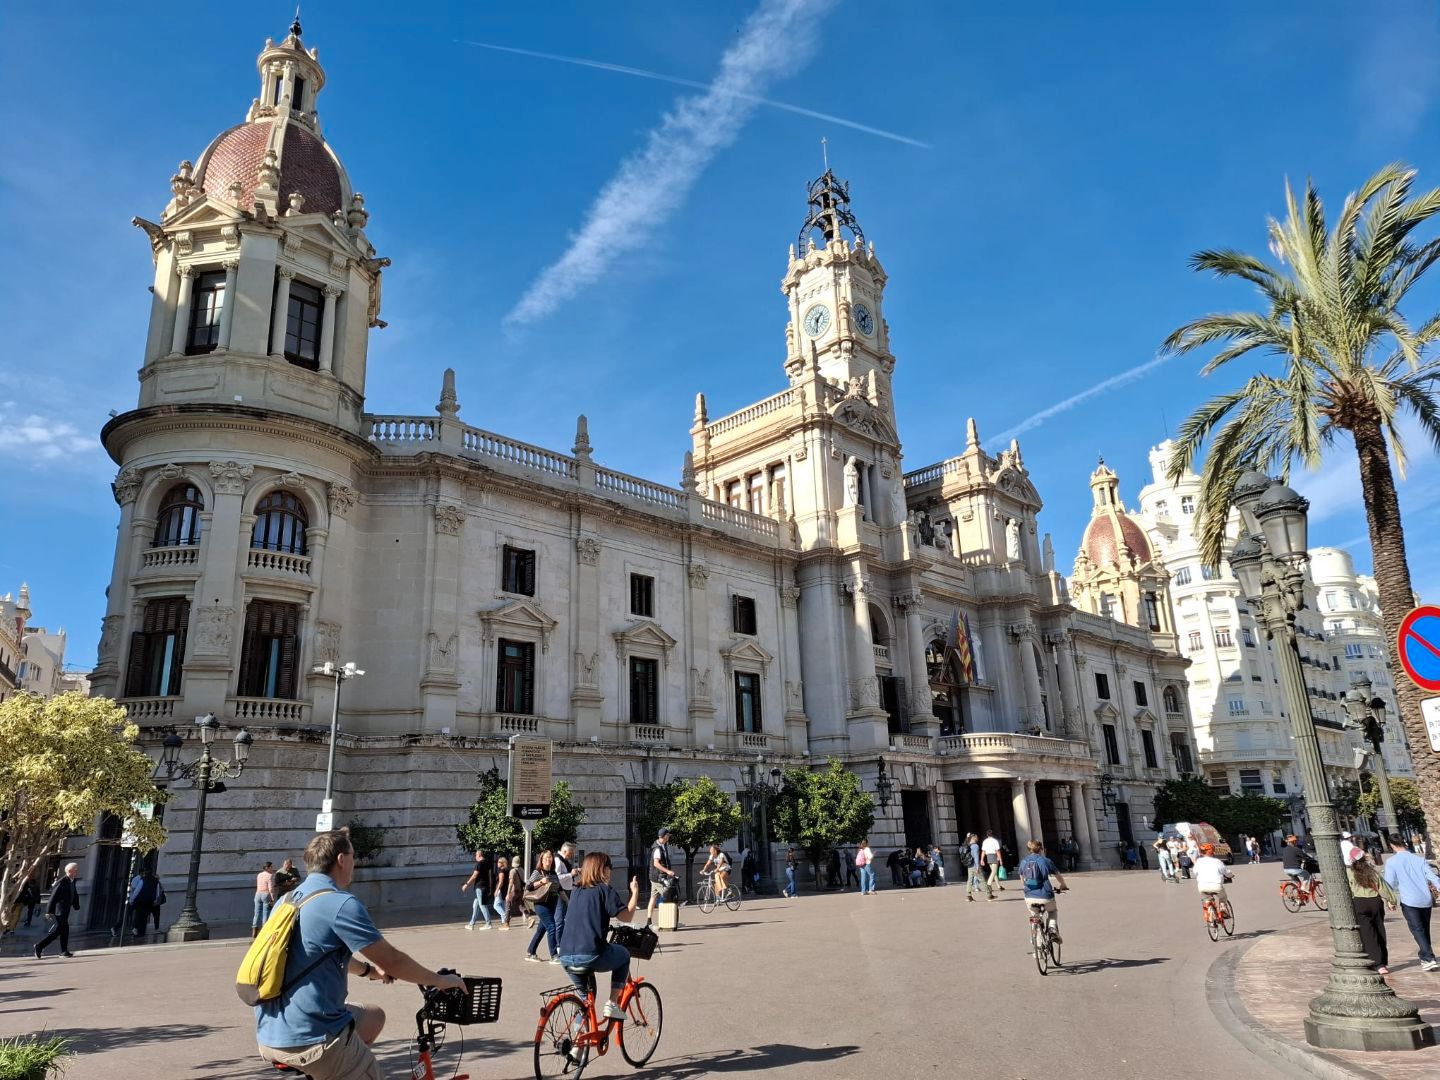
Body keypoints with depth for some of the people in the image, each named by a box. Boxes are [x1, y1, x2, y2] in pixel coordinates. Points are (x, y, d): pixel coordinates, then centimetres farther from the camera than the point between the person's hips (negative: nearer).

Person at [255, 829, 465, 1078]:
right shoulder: (341, 904, -16)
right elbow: (392, 960, -12)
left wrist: (369, 969, 33)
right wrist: (441, 980, 2)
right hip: (311, 1038, -9)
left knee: (373, 1017, 23)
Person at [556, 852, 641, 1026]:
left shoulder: (576, 891, 18)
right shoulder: (604, 890, -2)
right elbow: (627, 916, -3)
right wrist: (635, 892, 7)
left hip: (566, 957, 6)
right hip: (591, 955, -6)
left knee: (584, 992, 33)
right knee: (623, 955, 22)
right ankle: (613, 1004, 14)